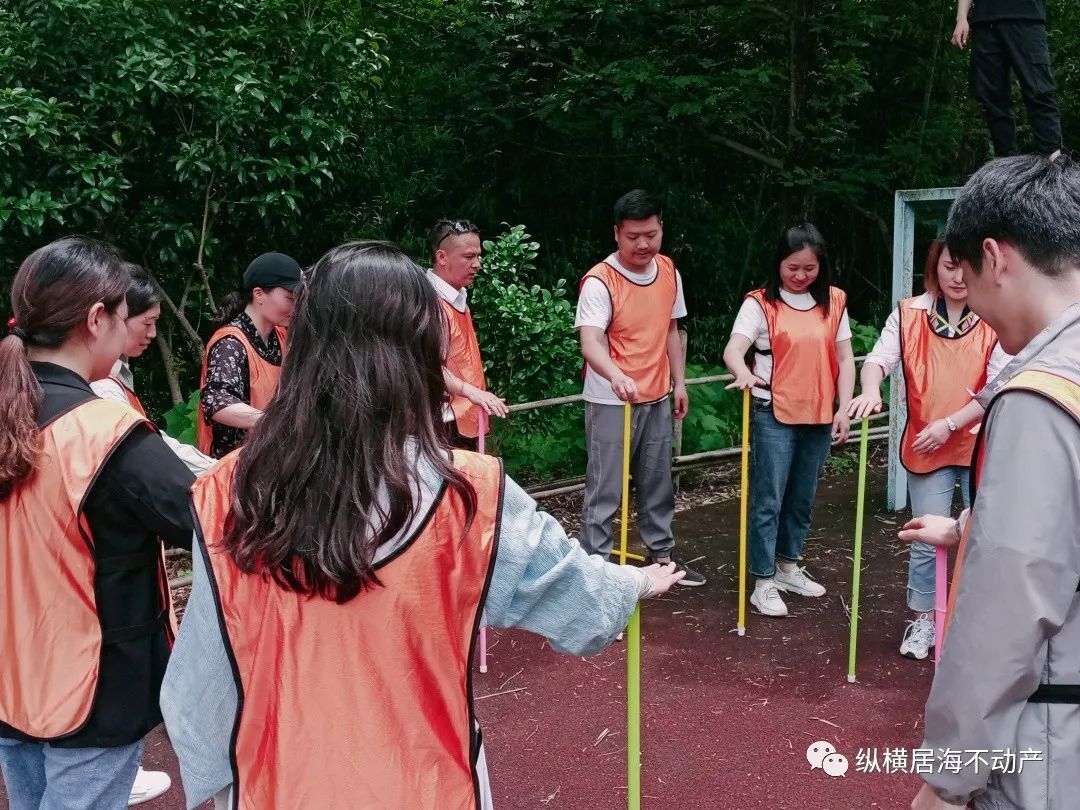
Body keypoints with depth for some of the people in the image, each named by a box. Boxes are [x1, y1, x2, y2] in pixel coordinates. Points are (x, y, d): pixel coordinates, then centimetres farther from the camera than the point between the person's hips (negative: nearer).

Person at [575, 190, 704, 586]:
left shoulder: (669, 272, 3)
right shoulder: (599, 281, -18)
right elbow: (590, 342, -31)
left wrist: (679, 383, 14)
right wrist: (615, 375, -49)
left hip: (658, 398, 6)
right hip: (610, 402, -6)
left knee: (658, 482, 18)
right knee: (605, 489, 0)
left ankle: (662, 553, 34)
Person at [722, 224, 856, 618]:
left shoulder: (834, 302, 5)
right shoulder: (761, 303, -7)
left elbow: (844, 358, 7)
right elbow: (733, 350, -19)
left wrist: (844, 408, 1)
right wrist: (745, 374, -41)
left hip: (819, 416, 5)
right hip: (774, 416, -4)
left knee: (803, 498, 16)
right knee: (768, 500, -1)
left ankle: (788, 566, 33)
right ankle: (764, 582, 7)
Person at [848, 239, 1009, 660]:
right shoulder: (910, 313, -1)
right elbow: (879, 358, -8)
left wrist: (949, 424, -18)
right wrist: (871, 391, -30)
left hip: (984, 447, -1)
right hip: (927, 448, 1)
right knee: (926, 539, 6)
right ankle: (923, 620, 24)